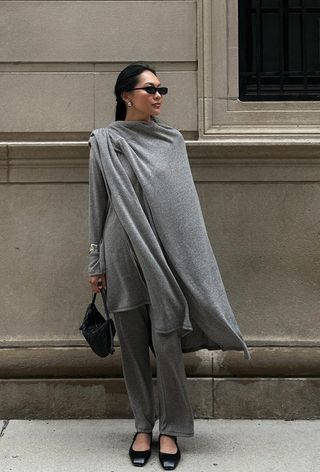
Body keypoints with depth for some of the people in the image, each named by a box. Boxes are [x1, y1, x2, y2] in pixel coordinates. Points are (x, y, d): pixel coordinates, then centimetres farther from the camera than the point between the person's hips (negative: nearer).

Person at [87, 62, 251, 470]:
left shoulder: (172, 140, 7)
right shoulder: (104, 141, 3)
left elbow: (185, 203, 9)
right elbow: (98, 205, 5)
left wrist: (189, 263, 6)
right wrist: (96, 264, 4)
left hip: (165, 254, 1)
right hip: (124, 255, 0)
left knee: (166, 344, -2)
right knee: (132, 345, 8)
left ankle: (171, 430, 14)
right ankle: (143, 426, 23)